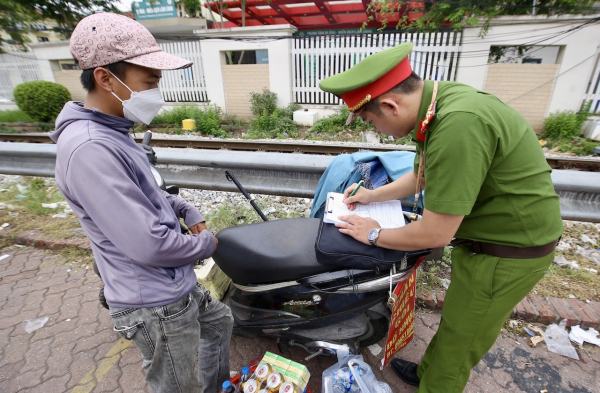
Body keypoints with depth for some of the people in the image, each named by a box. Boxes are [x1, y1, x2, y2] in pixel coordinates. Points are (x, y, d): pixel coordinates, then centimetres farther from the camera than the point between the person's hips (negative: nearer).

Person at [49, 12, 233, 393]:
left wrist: (189, 211, 3)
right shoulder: (89, 148, -28)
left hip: (177, 286, 10)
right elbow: (150, 245, -32)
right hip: (157, 306, -10)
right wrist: (207, 243, -13)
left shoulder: (113, 131, 5)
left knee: (220, 321, 31)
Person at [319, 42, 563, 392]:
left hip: (508, 252, -9)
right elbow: (421, 176, 12)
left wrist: (375, 235, -12)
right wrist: (373, 195, 13)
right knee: (457, 320, 26)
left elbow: (433, 234, -28)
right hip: (488, 236, 9)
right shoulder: (438, 99, -3)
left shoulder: (457, 126, -35)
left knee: (459, 339, 12)